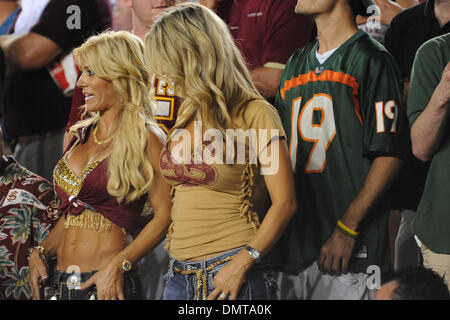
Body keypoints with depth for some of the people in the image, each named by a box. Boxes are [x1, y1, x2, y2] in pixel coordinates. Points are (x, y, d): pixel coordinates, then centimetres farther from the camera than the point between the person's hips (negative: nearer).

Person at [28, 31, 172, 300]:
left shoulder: (145, 139, -5)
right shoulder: (79, 135, 13)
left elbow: (164, 215, -11)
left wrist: (118, 264, -19)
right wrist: (39, 253, 6)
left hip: (109, 286, -6)